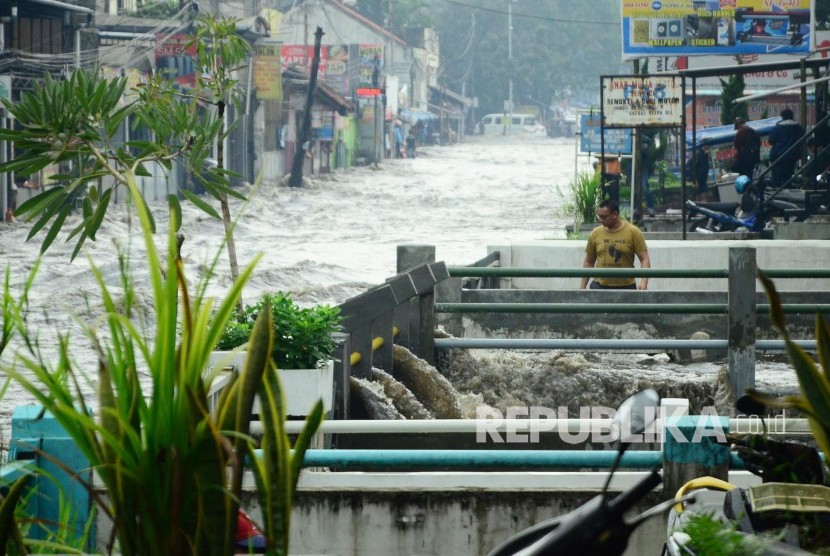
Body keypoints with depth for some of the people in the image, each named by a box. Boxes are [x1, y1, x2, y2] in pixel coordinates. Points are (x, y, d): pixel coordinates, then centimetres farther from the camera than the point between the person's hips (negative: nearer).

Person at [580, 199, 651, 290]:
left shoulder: (633, 232, -4)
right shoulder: (595, 234, 4)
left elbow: (644, 259, -5)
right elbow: (589, 262, 13)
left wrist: (644, 282, -21)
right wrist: (582, 287, 10)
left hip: (626, 288, -2)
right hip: (600, 287, 2)